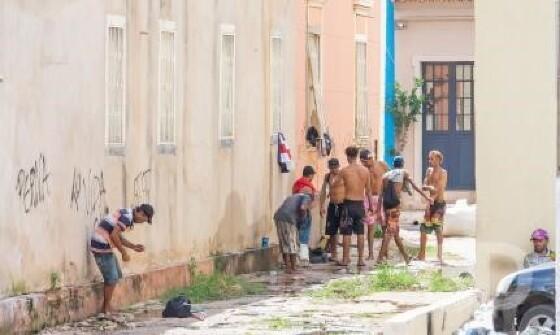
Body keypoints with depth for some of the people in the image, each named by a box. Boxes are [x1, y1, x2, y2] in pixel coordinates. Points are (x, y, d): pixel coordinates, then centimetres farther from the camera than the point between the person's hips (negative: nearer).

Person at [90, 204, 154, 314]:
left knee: (117, 275, 16)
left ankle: (107, 305, 21)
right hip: (102, 246, -10)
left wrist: (133, 246, 14)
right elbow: (114, 235, -22)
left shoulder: (127, 214, 15)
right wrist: (124, 252, -12)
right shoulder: (127, 217, -16)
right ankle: (106, 309, 4)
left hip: (104, 245, 10)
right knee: (112, 278, -4)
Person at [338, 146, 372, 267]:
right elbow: (368, 190, 8)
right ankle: (361, 259, 10)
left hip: (349, 203, -3)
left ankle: (345, 259, 3)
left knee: (347, 233, 1)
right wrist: (370, 204, 19)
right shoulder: (365, 171, 2)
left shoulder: (344, 171, -8)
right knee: (360, 233, 10)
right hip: (360, 204, 3)